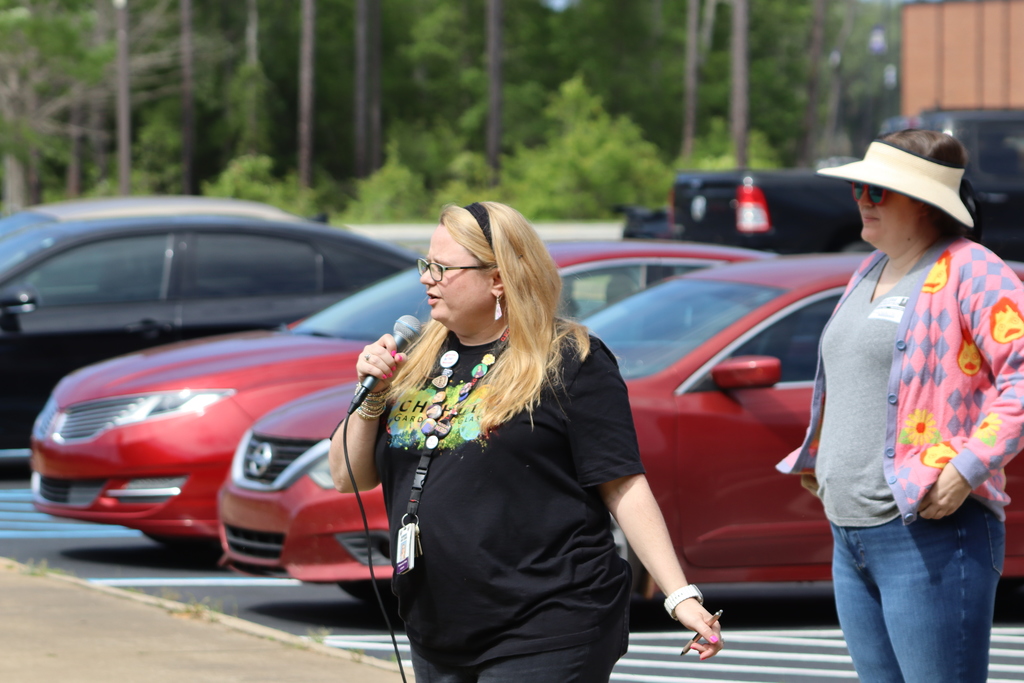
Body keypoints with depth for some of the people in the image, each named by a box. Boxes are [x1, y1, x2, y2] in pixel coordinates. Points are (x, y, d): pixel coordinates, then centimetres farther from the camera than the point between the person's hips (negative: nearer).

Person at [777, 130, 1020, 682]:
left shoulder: (968, 272, -9)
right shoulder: (870, 273, 18)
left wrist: (968, 469, -23)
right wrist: (819, 464, 22)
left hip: (931, 536, -9)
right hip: (851, 535, 9)